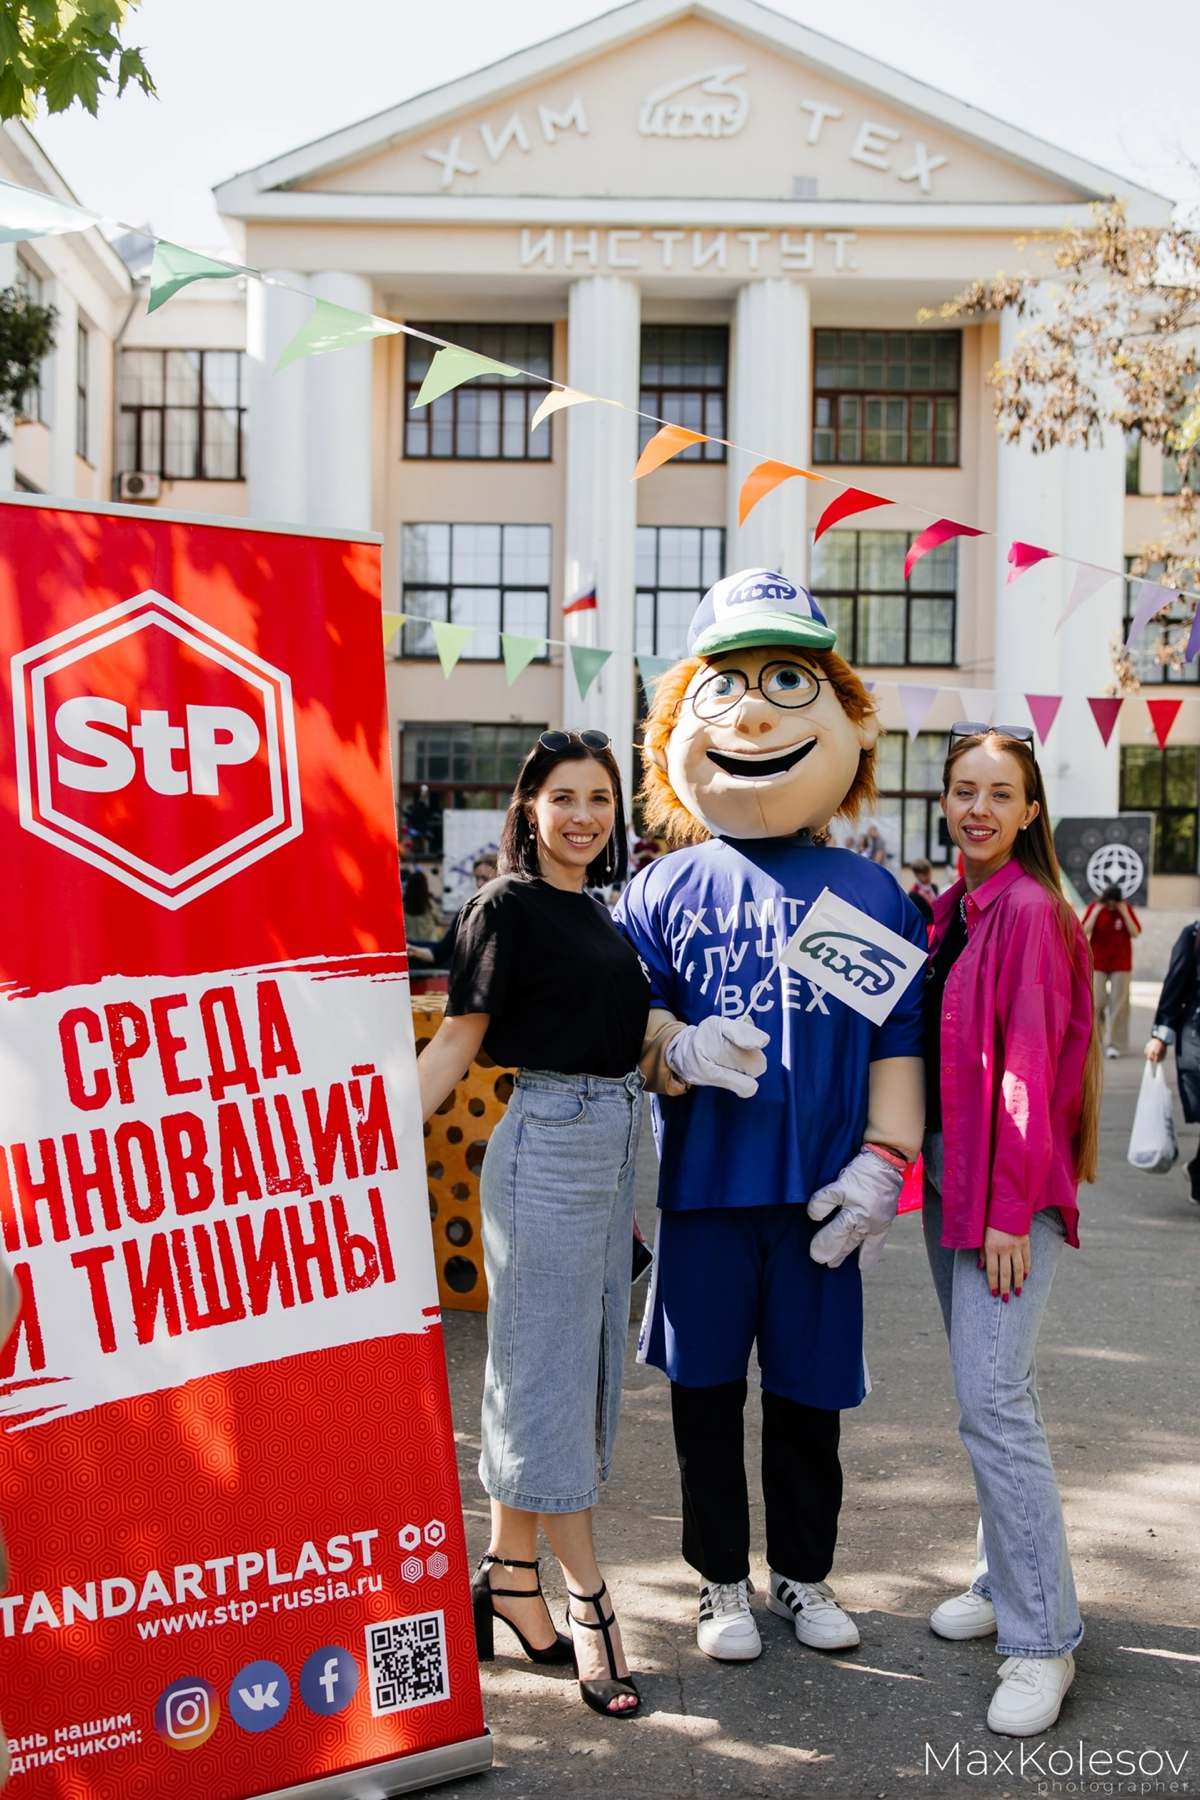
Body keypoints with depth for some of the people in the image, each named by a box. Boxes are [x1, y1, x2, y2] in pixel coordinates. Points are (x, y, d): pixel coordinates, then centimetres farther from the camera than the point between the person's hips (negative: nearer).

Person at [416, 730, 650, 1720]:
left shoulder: (596, 913, 15)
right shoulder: (508, 907, -7)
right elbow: (457, 1042, -9)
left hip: (613, 1142, 9)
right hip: (549, 1140, -9)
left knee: (583, 1364, 12)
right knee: (548, 1370, -1)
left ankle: (509, 1576, 22)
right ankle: (587, 1599, 8)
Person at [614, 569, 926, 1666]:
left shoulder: (869, 893, 3)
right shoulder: (665, 890, 3)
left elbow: (898, 1038, 2)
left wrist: (882, 1161, -6)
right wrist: (677, 1050, -18)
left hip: (820, 1190, 0)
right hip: (704, 1183, 0)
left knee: (809, 1390, 12)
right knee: (706, 1385, 10)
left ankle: (805, 1573, 34)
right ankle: (724, 1580, 30)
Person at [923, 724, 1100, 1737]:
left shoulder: (1030, 911, -13)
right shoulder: (954, 908, 11)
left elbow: (1029, 1067, -17)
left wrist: (1009, 1211, -18)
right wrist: (911, 1165, 9)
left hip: (1012, 1181, -8)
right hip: (947, 1167, 8)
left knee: (993, 1396, -11)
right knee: (983, 1386, 15)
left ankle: (1043, 1640, -1)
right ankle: (1007, 1584, 28)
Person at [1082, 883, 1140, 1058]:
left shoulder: (1126, 910, -1)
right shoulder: (1095, 908, -2)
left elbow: (1136, 933, -9)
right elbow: (1085, 931, -9)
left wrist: (1125, 913, -17)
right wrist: (1096, 912, -17)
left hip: (1120, 963, 0)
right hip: (1098, 963, 0)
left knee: (1118, 1004, -3)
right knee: (1095, 1001, -4)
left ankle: (1113, 1044, -1)